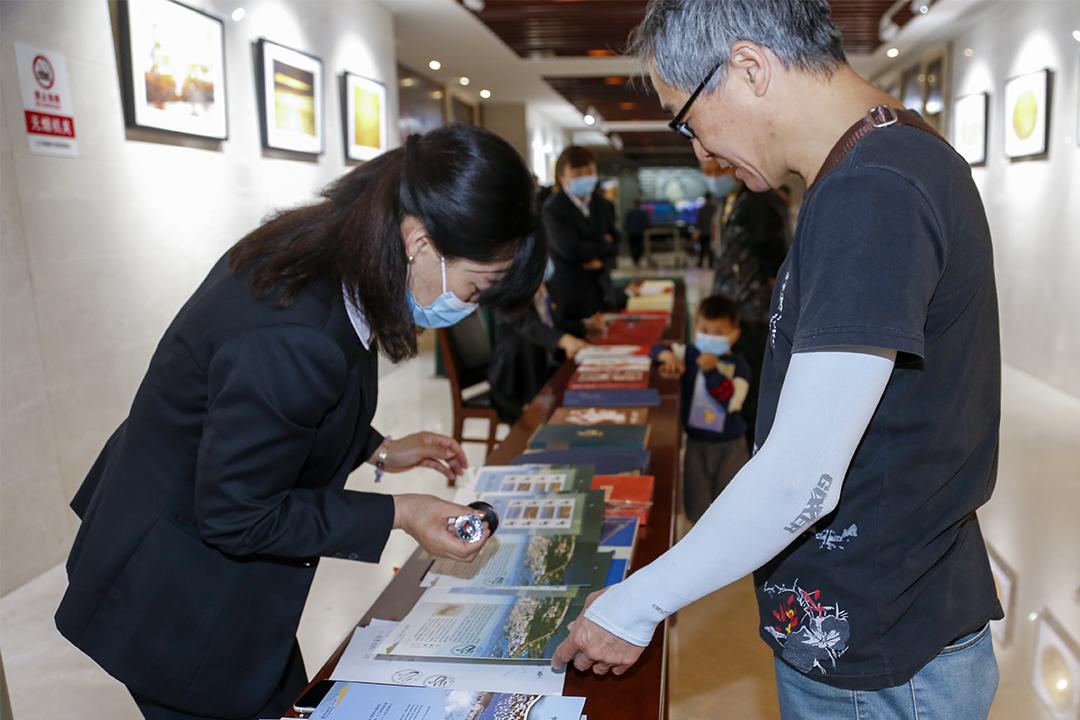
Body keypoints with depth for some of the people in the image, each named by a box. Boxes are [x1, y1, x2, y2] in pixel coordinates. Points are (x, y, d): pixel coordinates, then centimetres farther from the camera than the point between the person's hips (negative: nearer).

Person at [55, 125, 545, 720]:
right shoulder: (291, 339, -37)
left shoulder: (317, 248, -9)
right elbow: (235, 518, -24)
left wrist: (378, 452, 3)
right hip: (180, 609, -8)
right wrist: (397, 514, -20)